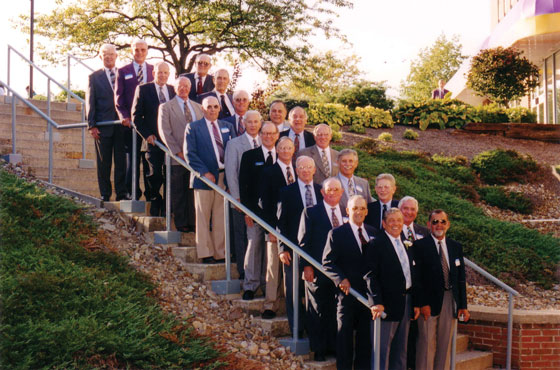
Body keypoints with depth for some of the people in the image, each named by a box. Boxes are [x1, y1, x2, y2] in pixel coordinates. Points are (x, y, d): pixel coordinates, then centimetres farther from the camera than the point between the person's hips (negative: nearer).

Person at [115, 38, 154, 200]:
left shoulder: (155, 70, 12)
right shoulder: (122, 71, 8)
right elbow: (119, 97, 3)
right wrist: (124, 117, -12)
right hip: (131, 123, -1)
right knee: (132, 160, 1)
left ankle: (151, 193, 12)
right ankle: (133, 193, 7)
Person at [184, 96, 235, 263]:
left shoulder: (227, 127, 13)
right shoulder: (193, 128, 2)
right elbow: (189, 153, -5)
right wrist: (204, 172, -12)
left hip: (224, 176, 3)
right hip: (204, 178, -3)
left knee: (221, 217, 7)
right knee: (203, 217, 2)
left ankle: (220, 252, 13)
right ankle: (205, 253, 10)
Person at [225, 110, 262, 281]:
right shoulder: (234, 144, 1)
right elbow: (231, 172, -3)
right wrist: (237, 197, -9)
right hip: (242, 199, -2)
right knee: (242, 236, 3)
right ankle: (243, 272, 12)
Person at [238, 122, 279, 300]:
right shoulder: (249, 156, 4)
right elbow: (243, 185, 1)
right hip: (256, 210, -1)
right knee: (254, 246, -2)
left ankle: (267, 284, 17)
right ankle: (250, 285, 7)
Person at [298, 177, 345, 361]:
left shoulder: (346, 213, 9)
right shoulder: (310, 212, -1)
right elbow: (303, 242, -3)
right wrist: (306, 266, -10)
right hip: (317, 270, -3)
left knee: (337, 310, 9)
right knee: (317, 310, 4)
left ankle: (335, 347, 23)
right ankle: (319, 350, 15)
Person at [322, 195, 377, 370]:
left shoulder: (373, 233, 10)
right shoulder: (336, 233, -3)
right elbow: (327, 262, -5)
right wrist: (341, 279, -19)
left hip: (369, 292, 4)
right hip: (347, 291, -4)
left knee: (366, 335, 11)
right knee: (345, 334, 4)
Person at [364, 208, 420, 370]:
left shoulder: (407, 245, 16)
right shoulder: (376, 244, -7)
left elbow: (413, 276, 18)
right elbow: (371, 276, -14)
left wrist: (416, 303, 13)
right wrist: (376, 302, -22)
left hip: (406, 303, 7)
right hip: (387, 304, -7)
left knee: (401, 349, 15)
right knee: (382, 349, -4)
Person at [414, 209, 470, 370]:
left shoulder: (456, 247, 12)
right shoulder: (420, 245, -3)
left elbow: (461, 278, 13)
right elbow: (417, 277, -8)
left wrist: (463, 305, 7)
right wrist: (422, 303, -15)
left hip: (450, 301, 5)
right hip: (429, 301, -5)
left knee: (445, 343, 9)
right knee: (427, 342, -3)